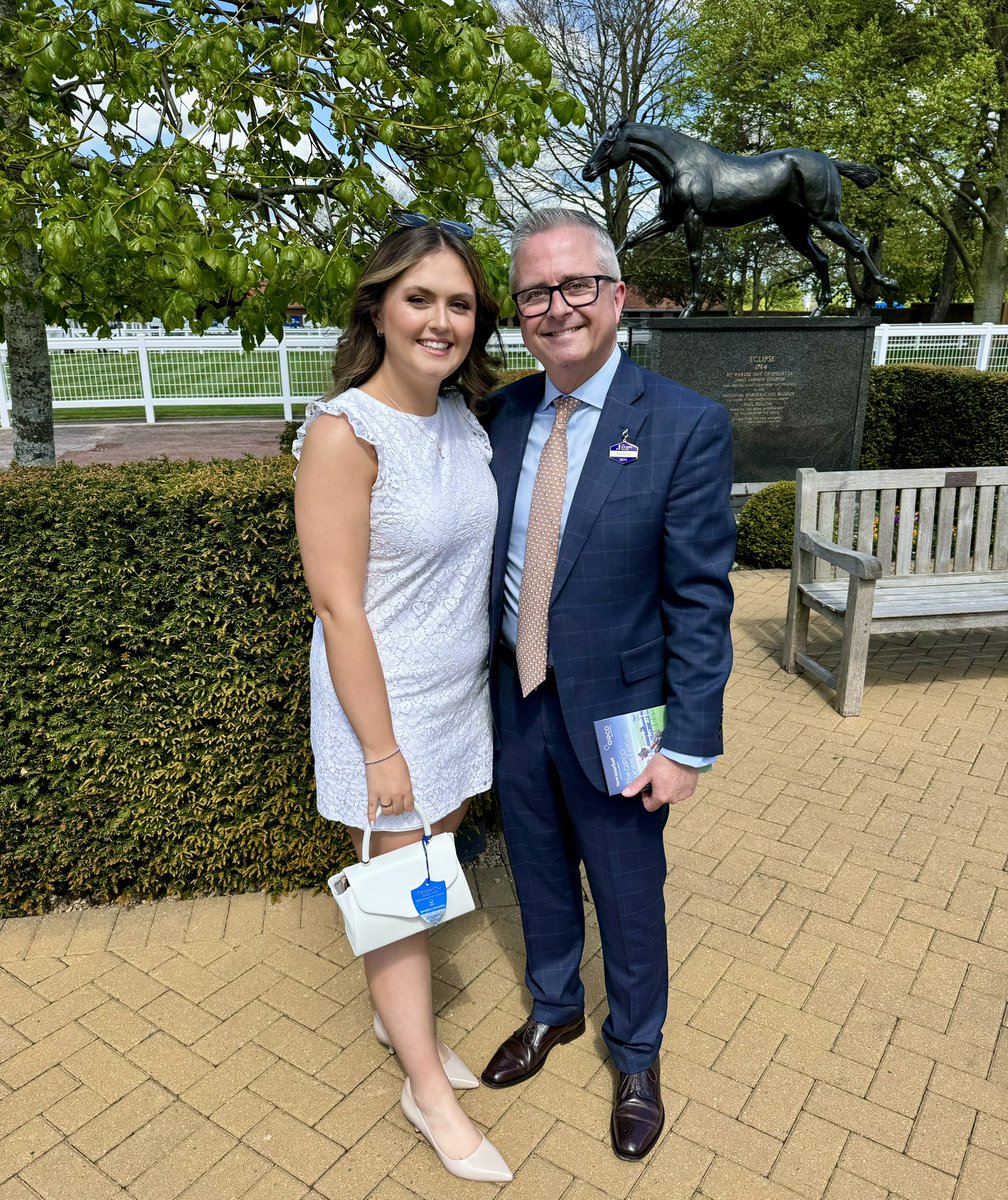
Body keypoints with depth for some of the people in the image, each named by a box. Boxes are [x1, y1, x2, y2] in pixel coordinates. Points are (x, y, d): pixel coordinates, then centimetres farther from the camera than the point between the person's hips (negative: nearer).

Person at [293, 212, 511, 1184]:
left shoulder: (462, 418, 1)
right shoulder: (346, 431, -21)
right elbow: (337, 607, -20)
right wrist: (381, 750, -16)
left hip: (460, 692, 7)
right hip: (385, 702, -7)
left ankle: (396, 1014, 48)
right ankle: (428, 1091, 33)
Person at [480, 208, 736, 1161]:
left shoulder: (686, 427, -15)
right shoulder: (504, 414, -1)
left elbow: (701, 601, -14)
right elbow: (490, 556, 6)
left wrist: (686, 744, -15)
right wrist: (486, 679, 6)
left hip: (612, 717, -4)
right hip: (516, 700, 4)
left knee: (629, 902, 17)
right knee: (539, 878, 24)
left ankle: (636, 1056, 45)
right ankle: (554, 1009, 53)